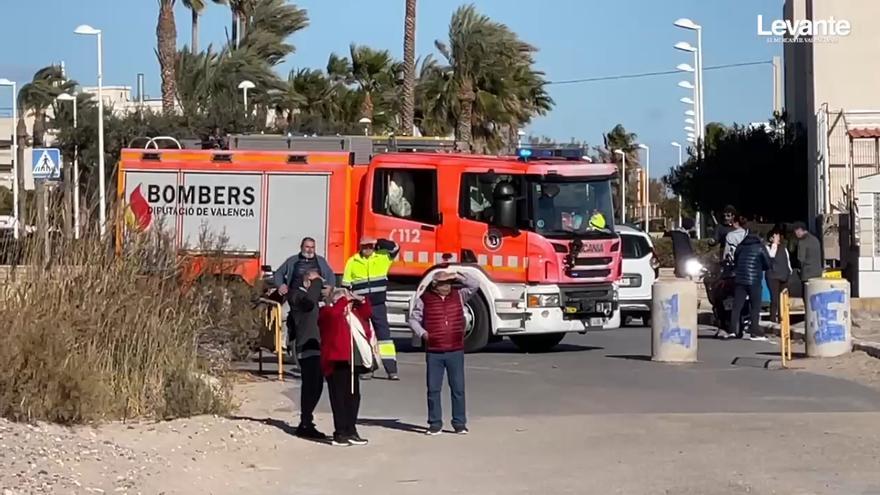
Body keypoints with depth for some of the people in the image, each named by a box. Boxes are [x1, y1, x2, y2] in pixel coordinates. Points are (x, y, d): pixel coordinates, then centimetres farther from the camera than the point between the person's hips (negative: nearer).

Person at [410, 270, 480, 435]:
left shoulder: (458, 295, 7)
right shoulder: (424, 299, 0)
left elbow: (475, 286, 0)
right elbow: (414, 319, 6)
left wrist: (458, 277, -9)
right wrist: (422, 333, -9)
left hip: (456, 351, 1)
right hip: (434, 352, -1)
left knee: (458, 388, 3)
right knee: (433, 389, 3)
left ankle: (459, 423, 10)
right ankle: (435, 424, 11)